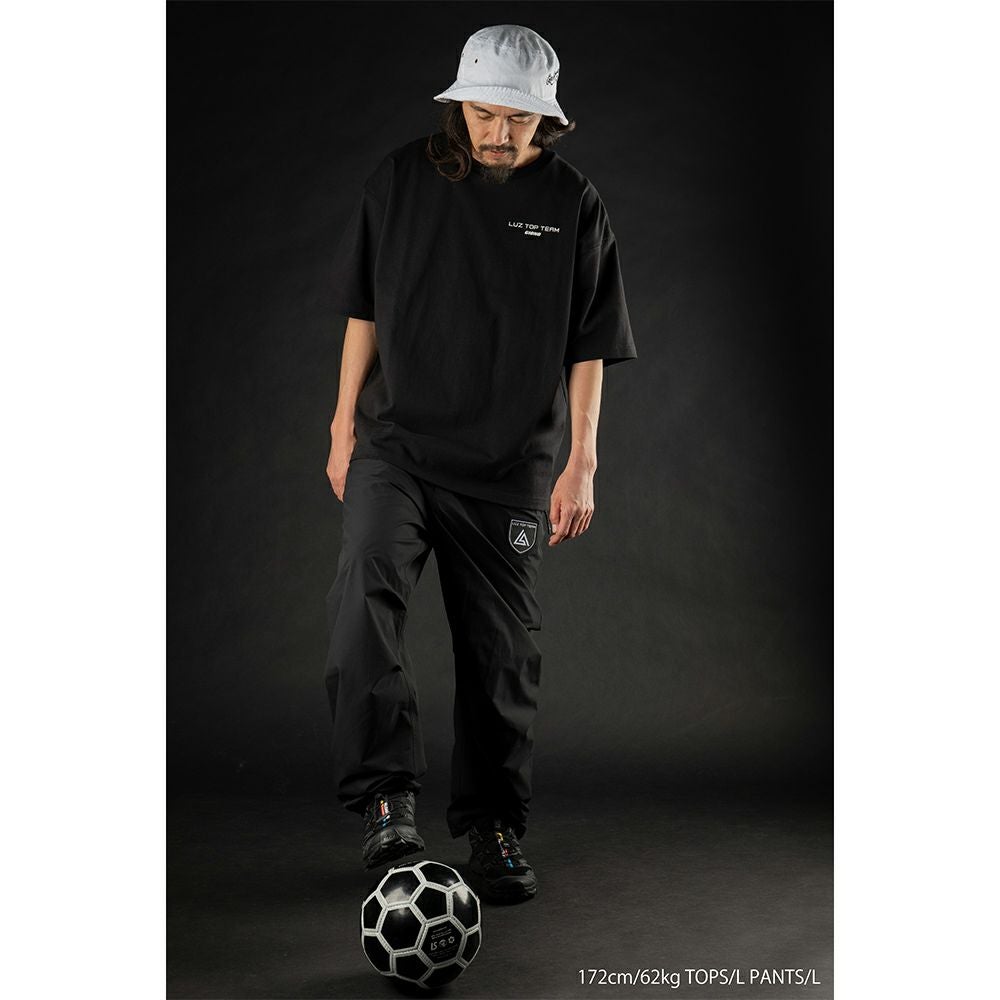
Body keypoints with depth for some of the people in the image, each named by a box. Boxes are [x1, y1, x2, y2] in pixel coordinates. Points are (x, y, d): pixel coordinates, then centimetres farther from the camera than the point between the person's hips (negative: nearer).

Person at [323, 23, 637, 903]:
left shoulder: (573, 204, 1)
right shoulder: (402, 180, 3)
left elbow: (588, 347, 3)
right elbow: (366, 308, 10)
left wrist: (581, 463, -4)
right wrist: (346, 422, 7)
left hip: (510, 467, 0)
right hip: (397, 443, 1)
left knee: (501, 650, 4)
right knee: (366, 587, -25)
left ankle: (497, 830, 19)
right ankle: (387, 799, -22)